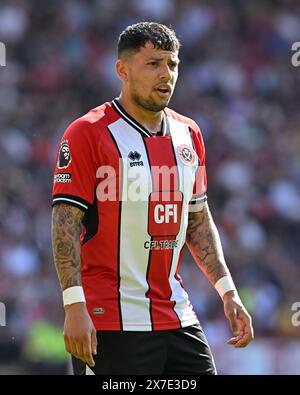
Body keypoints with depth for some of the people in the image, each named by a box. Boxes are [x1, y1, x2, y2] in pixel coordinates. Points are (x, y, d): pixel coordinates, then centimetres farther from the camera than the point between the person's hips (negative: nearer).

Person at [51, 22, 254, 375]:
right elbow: (65, 223, -12)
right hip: (110, 322, -6)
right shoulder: (87, 133, -8)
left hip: (177, 317, 7)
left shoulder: (188, 134, 13)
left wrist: (227, 292, 13)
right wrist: (74, 306, -20)